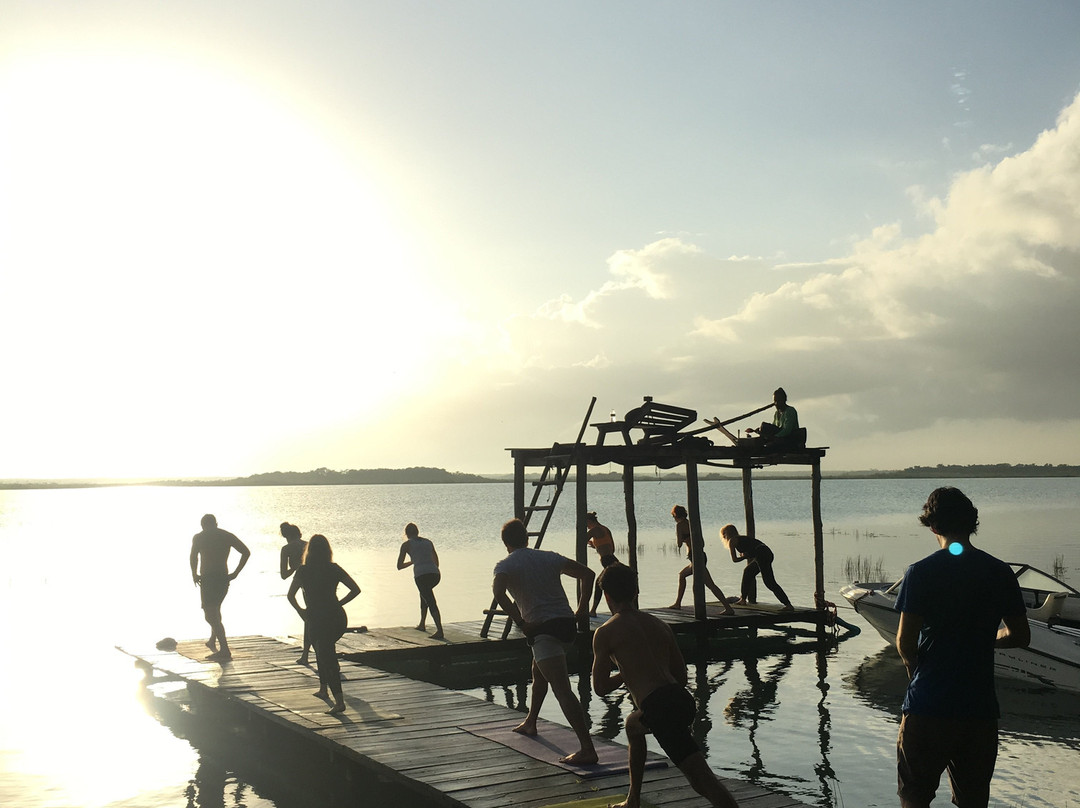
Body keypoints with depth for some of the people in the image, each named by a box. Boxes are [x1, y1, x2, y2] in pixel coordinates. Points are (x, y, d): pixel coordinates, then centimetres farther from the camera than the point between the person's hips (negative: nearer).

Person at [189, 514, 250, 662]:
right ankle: (213, 642, 45)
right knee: (215, 611, 28)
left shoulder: (198, 537, -1)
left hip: (208, 579, -6)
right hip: (223, 579, 6)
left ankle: (225, 651, -14)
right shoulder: (227, 536, 10)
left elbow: (193, 557, -17)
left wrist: (194, 575, -2)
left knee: (211, 615, -4)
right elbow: (246, 552, 1)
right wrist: (235, 572, 3)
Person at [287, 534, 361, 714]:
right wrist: (338, 604, 9)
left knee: (326, 656, -2)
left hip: (317, 620, -4)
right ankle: (323, 688, 38)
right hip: (337, 617, 4)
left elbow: (290, 596, 5)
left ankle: (339, 701, -14)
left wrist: (300, 611, 20)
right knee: (325, 652, 28)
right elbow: (355, 589, 0)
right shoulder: (334, 569, 3)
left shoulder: (303, 571, -2)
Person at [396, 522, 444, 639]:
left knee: (431, 603, -11)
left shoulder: (406, 544, 11)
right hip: (435, 574, 5)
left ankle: (439, 630, -26)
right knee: (424, 593, 31)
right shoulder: (428, 542, 24)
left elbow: (399, 566, 12)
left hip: (421, 575, -5)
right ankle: (422, 624, 34)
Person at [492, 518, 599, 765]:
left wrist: (520, 622, -14)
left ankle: (588, 749, -24)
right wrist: (582, 608, 13)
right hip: (567, 624, 7)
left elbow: (498, 591, -20)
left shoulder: (505, 566, 2)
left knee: (562, 690, -14)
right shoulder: (549, 557, 16)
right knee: (539, 673, 31)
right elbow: (587, 574, 12)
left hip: (543, 628, -7)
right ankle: (530, 722, 49)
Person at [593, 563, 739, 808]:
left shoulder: (605, 633, 3)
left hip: (658, 706, -8)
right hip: (682, 699, 8)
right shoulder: (661, 626, 20)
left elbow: (600, 688, 3)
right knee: (633, 724, 35)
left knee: (704, 781, -12)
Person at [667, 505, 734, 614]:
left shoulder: (679, 525, -4)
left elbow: (679, 544, -7)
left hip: (695, 556, -10)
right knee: (682, 575, 27)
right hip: (702, 555, 10)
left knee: (710, 584, -14)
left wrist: (677, 540, 12)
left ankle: (728, 608, -21)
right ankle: (677, 603, 31)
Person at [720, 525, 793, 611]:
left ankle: (789, 606, -21)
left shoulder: (732, 541, 10)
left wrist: (744, 557, 21)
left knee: (770, 582, -13)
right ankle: (743, 599, 35)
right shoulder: (742, 539, 34)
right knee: (748, 572, 28)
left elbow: (734, 559, 9)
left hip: (761, 554, -9)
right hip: (768, 553, 9)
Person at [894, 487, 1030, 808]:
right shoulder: (1000, 572, 0)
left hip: (928, 703, -3)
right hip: (980, 707, 4)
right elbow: (1020, 636, 6)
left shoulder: (921, 573, -11)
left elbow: (905, 642, -13)